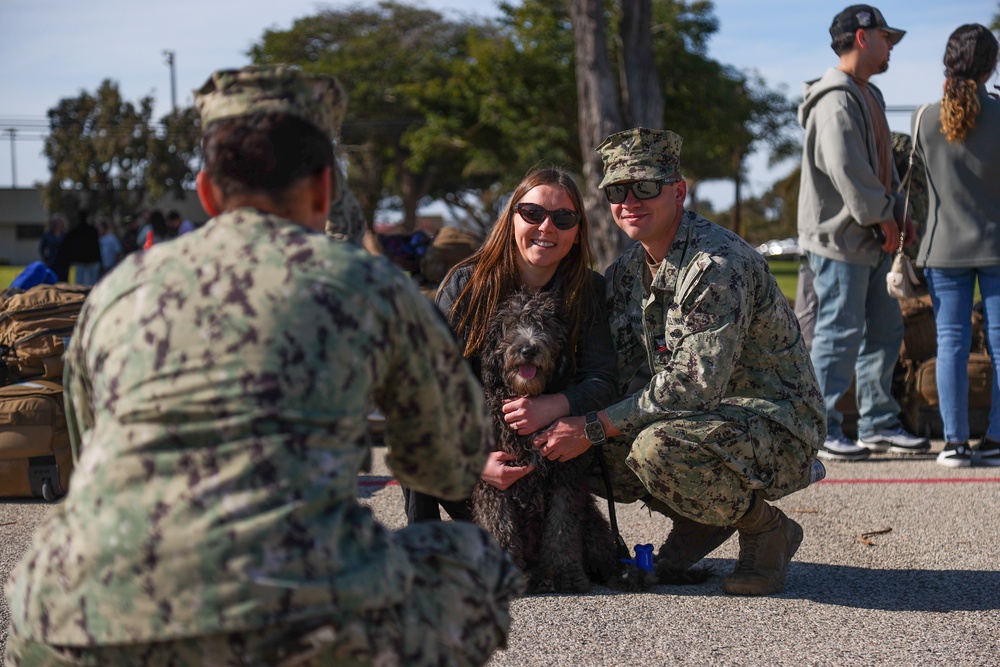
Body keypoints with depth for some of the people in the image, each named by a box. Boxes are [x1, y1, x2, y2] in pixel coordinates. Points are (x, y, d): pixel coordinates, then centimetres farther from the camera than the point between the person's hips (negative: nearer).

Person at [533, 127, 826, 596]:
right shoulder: (629, 269, 6)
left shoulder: (718, 264, -22)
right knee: (573, 440, -5)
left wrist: (593, 427, -26)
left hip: (777, 425, -8)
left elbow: (695, 384, -28)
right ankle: (701, 522, 10)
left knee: (657, 447, -35)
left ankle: (767, 530, -8)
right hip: (699, 418, 9)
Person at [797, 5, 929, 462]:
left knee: (885, 330, 13)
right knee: (839, 334, -7)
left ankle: (878, 424, 21)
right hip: (839, 239, -10)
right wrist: (882, 217, -15)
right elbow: (847, 171, -22)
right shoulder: (836, 100, -15)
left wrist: (899, 214, 13)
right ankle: (819, 432, 0)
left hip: (871, 240, 10)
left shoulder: (868, 96, 19)